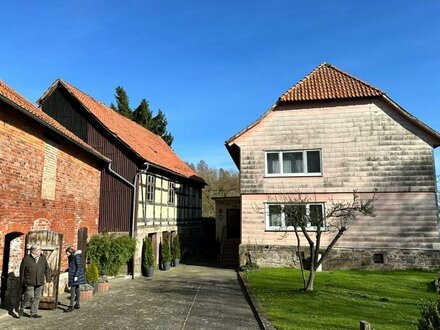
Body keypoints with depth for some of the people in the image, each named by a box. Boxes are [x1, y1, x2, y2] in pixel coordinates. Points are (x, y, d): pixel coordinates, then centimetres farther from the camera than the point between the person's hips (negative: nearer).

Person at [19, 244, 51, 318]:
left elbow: (47, 269, 12)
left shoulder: (43, 258, 3)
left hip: (40, 282, 4)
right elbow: (22, 271, 0)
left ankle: (33, 313, 18)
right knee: (28, 296, -3)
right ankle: (21, 309, 24)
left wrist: (48, 279, 7)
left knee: (37, 297, 8)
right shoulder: (26, 259, -8)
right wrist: (22, 282, 3)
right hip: (29, 282, -4)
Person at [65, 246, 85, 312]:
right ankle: (77, 304, 21)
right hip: (73, 275, 10)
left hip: (76, 275, -10)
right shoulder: (72, 257, 12)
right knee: (76, 289, 14)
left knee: (73, 290, -10)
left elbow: (79, 266, -19)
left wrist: (76, 276, -23)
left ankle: (71, 306, -8)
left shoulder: (77, 256, -16)